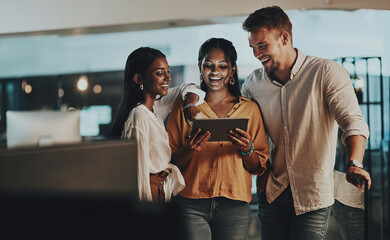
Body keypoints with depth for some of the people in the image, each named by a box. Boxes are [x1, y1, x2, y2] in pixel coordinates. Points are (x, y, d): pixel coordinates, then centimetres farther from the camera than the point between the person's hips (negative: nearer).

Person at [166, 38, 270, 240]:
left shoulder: (249, 109, 10)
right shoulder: (184, 108, 7)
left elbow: (259, 168, 9)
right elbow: (170, 163, 5)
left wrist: (247, 150, -10)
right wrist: (188, 150, -14)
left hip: (234, 206, 1)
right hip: (192, 205, -1)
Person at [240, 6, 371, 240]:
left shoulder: (327, 72, -9)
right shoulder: (253, 83, 4)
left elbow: (353, 122, -18)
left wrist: (355, 163, -36)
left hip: (313, 196, -4)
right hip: (272, 192, 4)